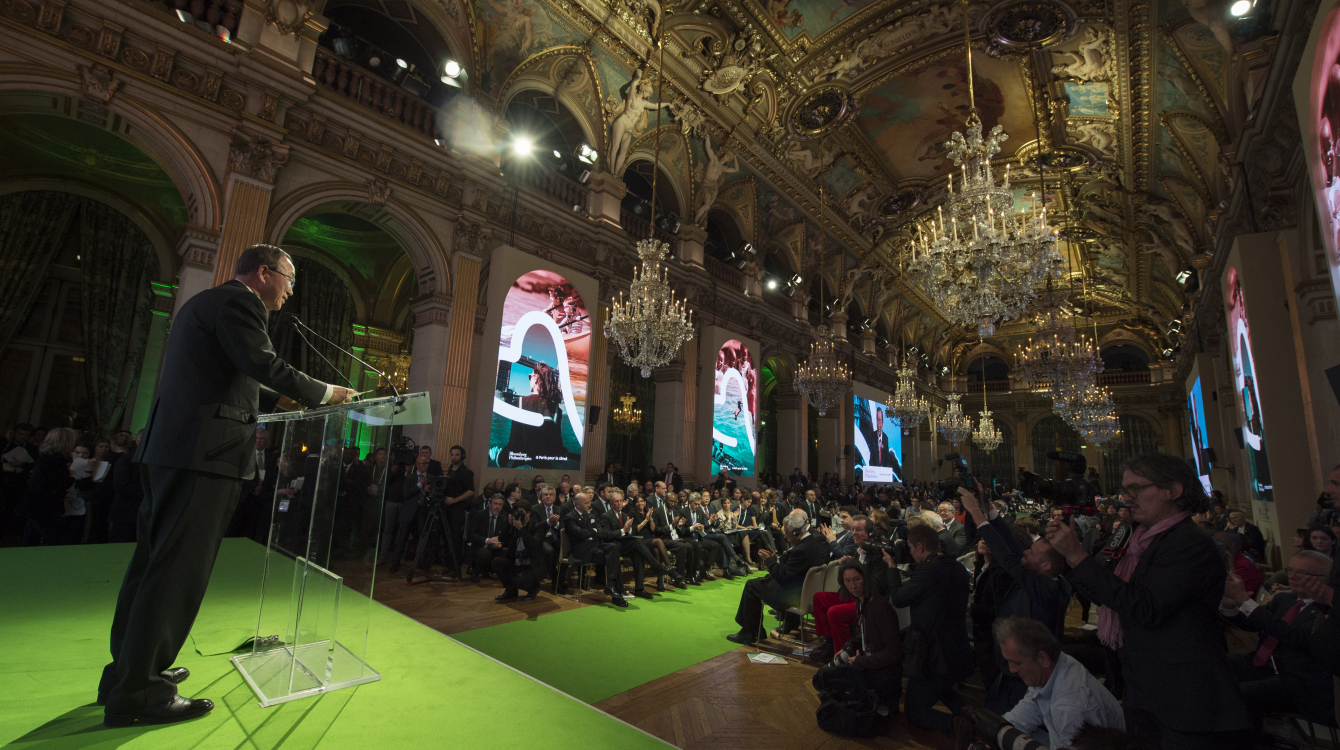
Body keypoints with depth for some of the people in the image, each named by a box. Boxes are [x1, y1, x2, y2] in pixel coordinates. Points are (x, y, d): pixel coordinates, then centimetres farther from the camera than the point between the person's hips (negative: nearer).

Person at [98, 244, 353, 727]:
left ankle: (128, 673, 28)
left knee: (154, 561, 16)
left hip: (170, 450, 11)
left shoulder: (204, 303, 24)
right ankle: (138, 694, 4)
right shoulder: (238, 302, -9)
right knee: (179, 568, -4)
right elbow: (265, 366, -20)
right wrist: (325, 393, -8)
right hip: (204, 451, -11)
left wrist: (280, 401, 20)